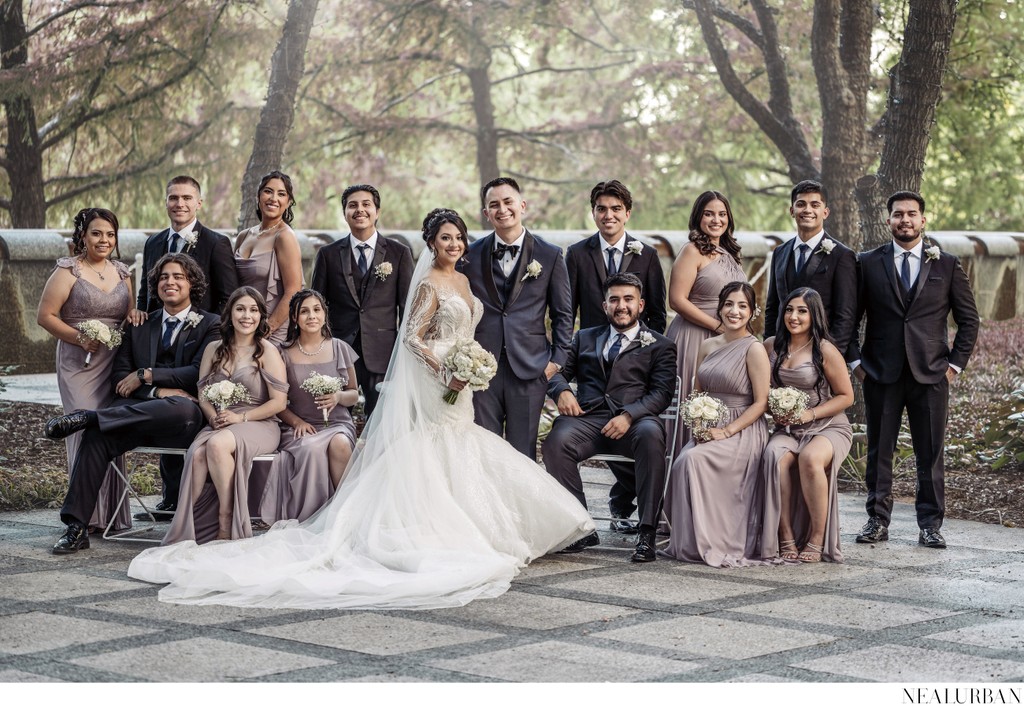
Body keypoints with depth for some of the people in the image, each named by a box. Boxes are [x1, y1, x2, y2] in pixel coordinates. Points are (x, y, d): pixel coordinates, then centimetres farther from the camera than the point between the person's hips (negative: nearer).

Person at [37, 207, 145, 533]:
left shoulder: (121, 272, 14)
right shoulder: (68, 271, -4)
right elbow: (45, 316, -7)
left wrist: (133, 314, 1)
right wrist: (79, 338, -18)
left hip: (115, 364, 5)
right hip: (80, 364, -5)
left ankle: (111, 514, 15)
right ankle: (86, 515, -5)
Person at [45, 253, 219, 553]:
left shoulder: (209, 325, 9)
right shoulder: (140, 327, 22)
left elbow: (201, 373, -6)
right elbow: (121, 376, 12)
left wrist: (147, 375, -8)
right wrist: (159, 391, -7)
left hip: (182, 421, -3)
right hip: (140, 412, 4)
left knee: (183, 409, -41)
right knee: (96, 436, -27)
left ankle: (86, 416, -34)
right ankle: (76, 527, -28)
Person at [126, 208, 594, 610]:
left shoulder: (461, 281, 15)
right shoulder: (429, 284, -11)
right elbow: (413, 338, -16)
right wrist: (446, 373, -23)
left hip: (457, 383, 8)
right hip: (429, 383, -8)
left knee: (452, 460, 7)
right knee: (428, 459, -8)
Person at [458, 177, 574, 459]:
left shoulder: (550, 255, 4)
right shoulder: (471, 255, 7)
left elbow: (562, 314, 8)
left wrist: (557, 359, 0)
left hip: (529, 369, -1)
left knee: (523, 453, 4)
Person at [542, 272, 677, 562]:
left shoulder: (659, 346, 17)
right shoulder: (585, 338, 28)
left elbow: (662, 393, 3)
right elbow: (559, 372, 21)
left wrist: (629, 415, -15)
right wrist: (562, 391, -5)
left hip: (635, 420, -2)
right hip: (589, 417, 2)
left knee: (651, 433, -38)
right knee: (556, 440, -32)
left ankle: (646, 532, -32)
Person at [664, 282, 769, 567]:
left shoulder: (755, 349, -5)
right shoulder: (708, 346, 14)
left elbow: (761, 403, -9)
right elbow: (696, 394, 20)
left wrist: (726, 431, -17)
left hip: (741, 433, -5)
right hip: (708, 431, 5)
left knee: (693, 460, -31)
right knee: (682, 462, -25)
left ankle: (708, 543, -20)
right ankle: (689, 542, -10)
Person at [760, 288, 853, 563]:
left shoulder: (825, 350, -6)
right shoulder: (771, 346, 8)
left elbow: (846, 396, -2)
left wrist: (810, 413, -13)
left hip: (827, 427, -3)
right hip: (787, 429, 3)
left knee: (810, 458, -37)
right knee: (775, 457, -33)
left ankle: (817, 541, -25)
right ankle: (786, 538, -27)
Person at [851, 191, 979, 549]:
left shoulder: (947, 265, 6)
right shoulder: (869, 263, 5)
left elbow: (968, 319, 9)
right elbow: (849, 317, 8)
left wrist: (955, 363, 2)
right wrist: (855, 361, 1)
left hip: (931, 374, 0)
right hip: (881, 373, 0)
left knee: (930, 453, 2)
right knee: (879, 451, 4)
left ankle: (930, 525, 10)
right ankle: (877, 521, 11)